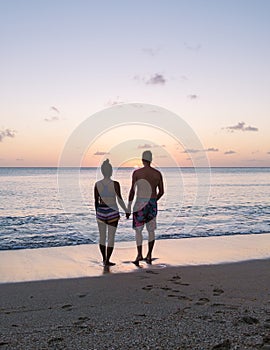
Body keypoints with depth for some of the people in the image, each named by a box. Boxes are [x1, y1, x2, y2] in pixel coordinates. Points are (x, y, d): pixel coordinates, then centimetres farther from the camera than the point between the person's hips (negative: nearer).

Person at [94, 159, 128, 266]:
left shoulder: (97, 184, -3)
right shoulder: (115, 184, -12)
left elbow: (96, 201, 3)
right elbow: (120, 200, -10)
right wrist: (126, 210, 4)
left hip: (101, 212, 3)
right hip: (112, 213, -3)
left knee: (102, 237, 16)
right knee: (111, 237, 5)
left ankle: (104, 259, 25)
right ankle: (107, 261, 6)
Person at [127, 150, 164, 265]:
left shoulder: (137, 172, -6)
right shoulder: (157, 173, 4)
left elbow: (132, 190, -10)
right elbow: (161, 191, 8)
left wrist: (129, 206, -5)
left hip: (140, 203, -3)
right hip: (152, 204, 3)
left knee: (138, 230, 6)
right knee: (151, 230, 13)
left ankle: (139, 254, -6)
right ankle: (149, 256, 15)